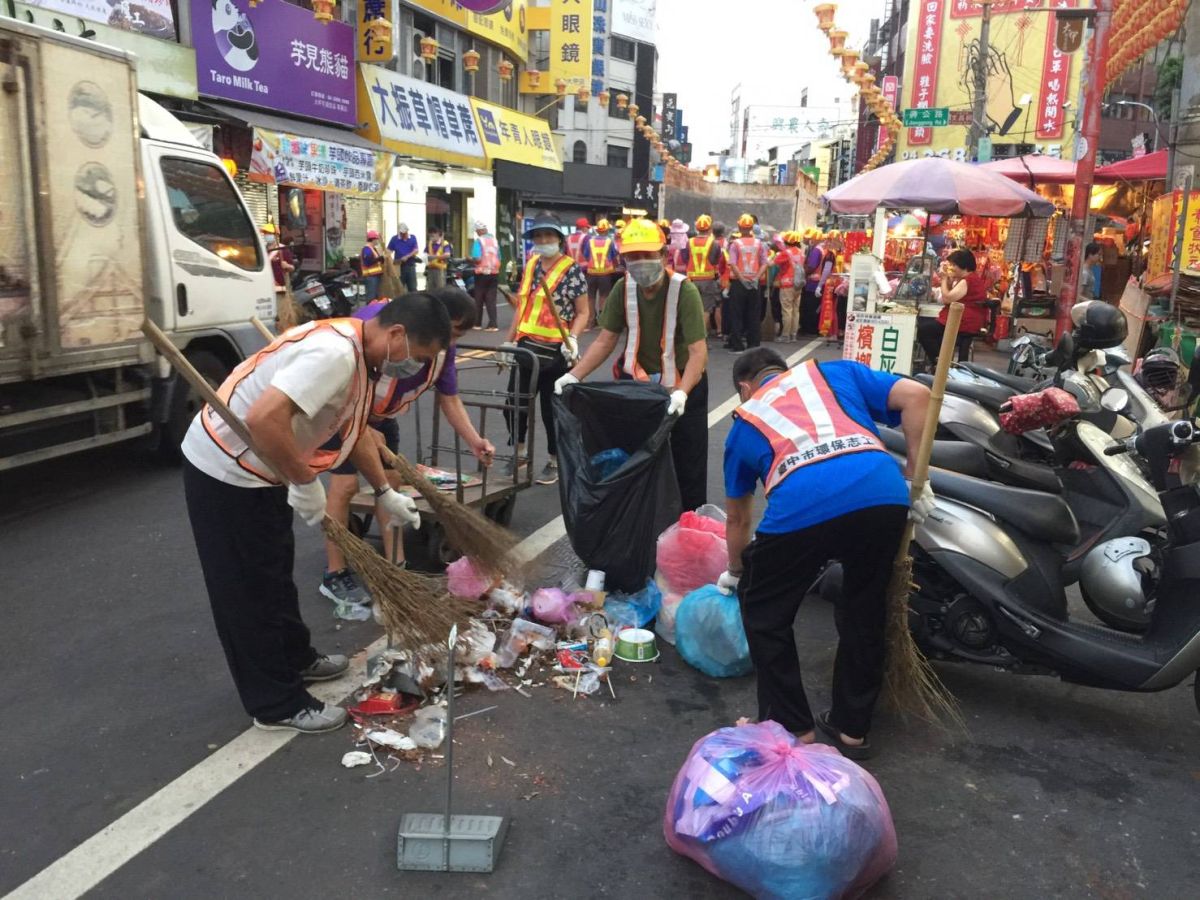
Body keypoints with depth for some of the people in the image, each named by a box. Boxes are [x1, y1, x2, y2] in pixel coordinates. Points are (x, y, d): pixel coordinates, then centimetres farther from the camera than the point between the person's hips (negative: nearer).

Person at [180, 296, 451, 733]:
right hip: (226, 470, -10)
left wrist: (385, 493, 21)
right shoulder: (335, 352, -28)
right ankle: (278, 704, 15)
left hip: (257, 468, 10)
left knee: (275, 571, 23)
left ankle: (294, 658, 41)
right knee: (250, 589, 2)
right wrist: (305, 483, -25)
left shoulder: (358, 352, 4)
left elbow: (355, 429, 18)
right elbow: (264, 418, -38)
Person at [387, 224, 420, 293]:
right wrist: (391, 259, -17)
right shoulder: (394, 239, 3)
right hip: (399, 267, 0)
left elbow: (416, 250, -2)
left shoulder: (413, 238, 6)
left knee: (413, 288, 3)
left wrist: (407, 257, -14)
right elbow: (389, 251, 1)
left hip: (411, 266, 1)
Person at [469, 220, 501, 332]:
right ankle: (493, 324, -5)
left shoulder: (478, 241, -10)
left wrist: (470, 259, 1)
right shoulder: (494, 240, 6)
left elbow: (477, 259, -18)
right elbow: (499, 257, 10)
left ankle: (477, 323, 15)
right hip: (494, 273, 4)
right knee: (491, 299, 4)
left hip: (482, 273, -4)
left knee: (479, 299, 8)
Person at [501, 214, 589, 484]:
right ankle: (518, 453, 31)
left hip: (555, 351, -6)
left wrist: (573, 338, -22)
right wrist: (508, 341, 16)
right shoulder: (530, 265, 11)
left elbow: (583, 313, -6)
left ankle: (554, 462, 20)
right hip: (526, 347, 6)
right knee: (513, 403, 11)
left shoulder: (572, 270, -7)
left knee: (552, 409, 5)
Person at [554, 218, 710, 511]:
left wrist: (682, 393, -42)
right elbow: (605, 340, -3)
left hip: (683, 385, -4)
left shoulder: (684, 291, -23)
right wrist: (574, 375, -14)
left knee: (688, 465, 4)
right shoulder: (623, 288, -8)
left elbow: (698, 351, -28)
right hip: (638, 381, 4)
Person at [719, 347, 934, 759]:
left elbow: (737, 518, 41)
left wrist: (734, 573, 58)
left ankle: (792, 727, 29)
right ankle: (852, 727, 38)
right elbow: (916, 395, 15)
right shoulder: (834, 371, 31)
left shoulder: (744, 421, 31)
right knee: (864, 613, 25)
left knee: (763, 611, 23)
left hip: (802, 508, -2)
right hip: (885, 495, 3)